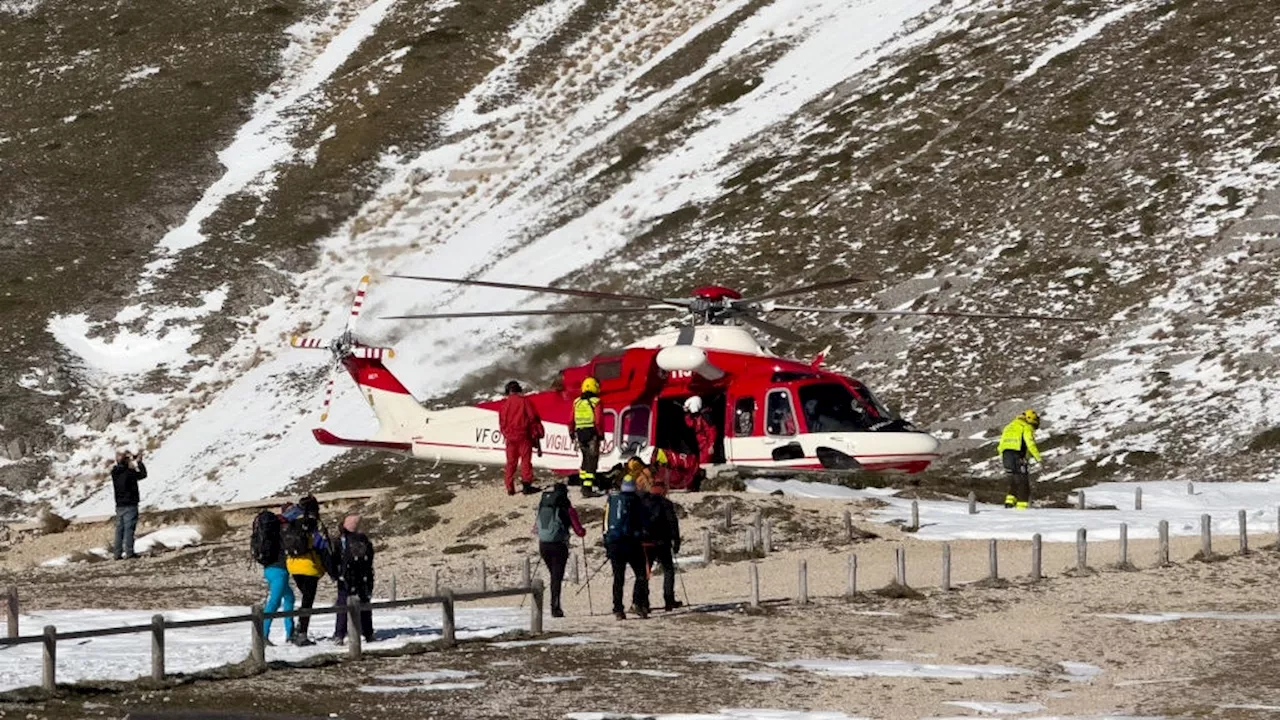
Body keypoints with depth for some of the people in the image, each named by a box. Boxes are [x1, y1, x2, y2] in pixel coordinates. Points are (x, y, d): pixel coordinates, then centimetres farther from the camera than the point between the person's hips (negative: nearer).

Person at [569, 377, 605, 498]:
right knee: (592, 461, -3)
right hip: (592, 434, -6)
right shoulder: (595, 402, -9)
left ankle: (584, 482, 23)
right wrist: (601, 434, -4)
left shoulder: (577, 402, 8)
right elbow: (598, 420, -14)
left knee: (586, 459, 21)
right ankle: (587, 488, -9)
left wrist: (572, 434, 20)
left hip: (580, 433, 6)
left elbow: (571, 420, 10)